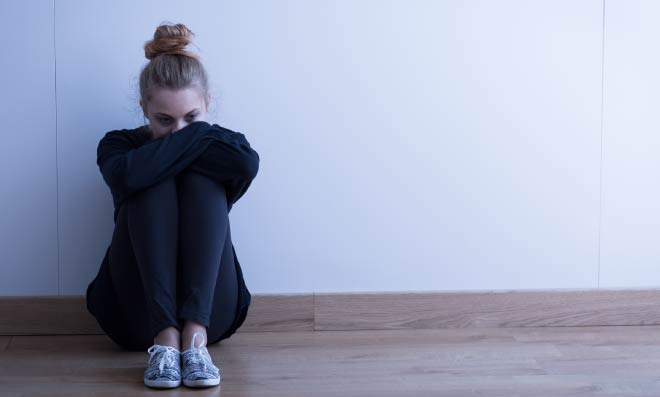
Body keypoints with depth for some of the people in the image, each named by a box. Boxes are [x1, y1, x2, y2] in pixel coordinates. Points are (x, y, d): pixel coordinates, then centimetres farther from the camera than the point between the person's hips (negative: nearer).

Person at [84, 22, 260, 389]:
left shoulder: (216, 145, 5)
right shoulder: (119, 145, 3)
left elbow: (248, 164, -23)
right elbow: (128, 175, -25)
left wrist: (191, 132, -13)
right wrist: (197, 137, -16)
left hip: (210, 309, 1)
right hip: (139, 313, -1)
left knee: (202, 179, -19)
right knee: (155, 185, -20)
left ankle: (195, 333, -35)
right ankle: (165, 337, -36)